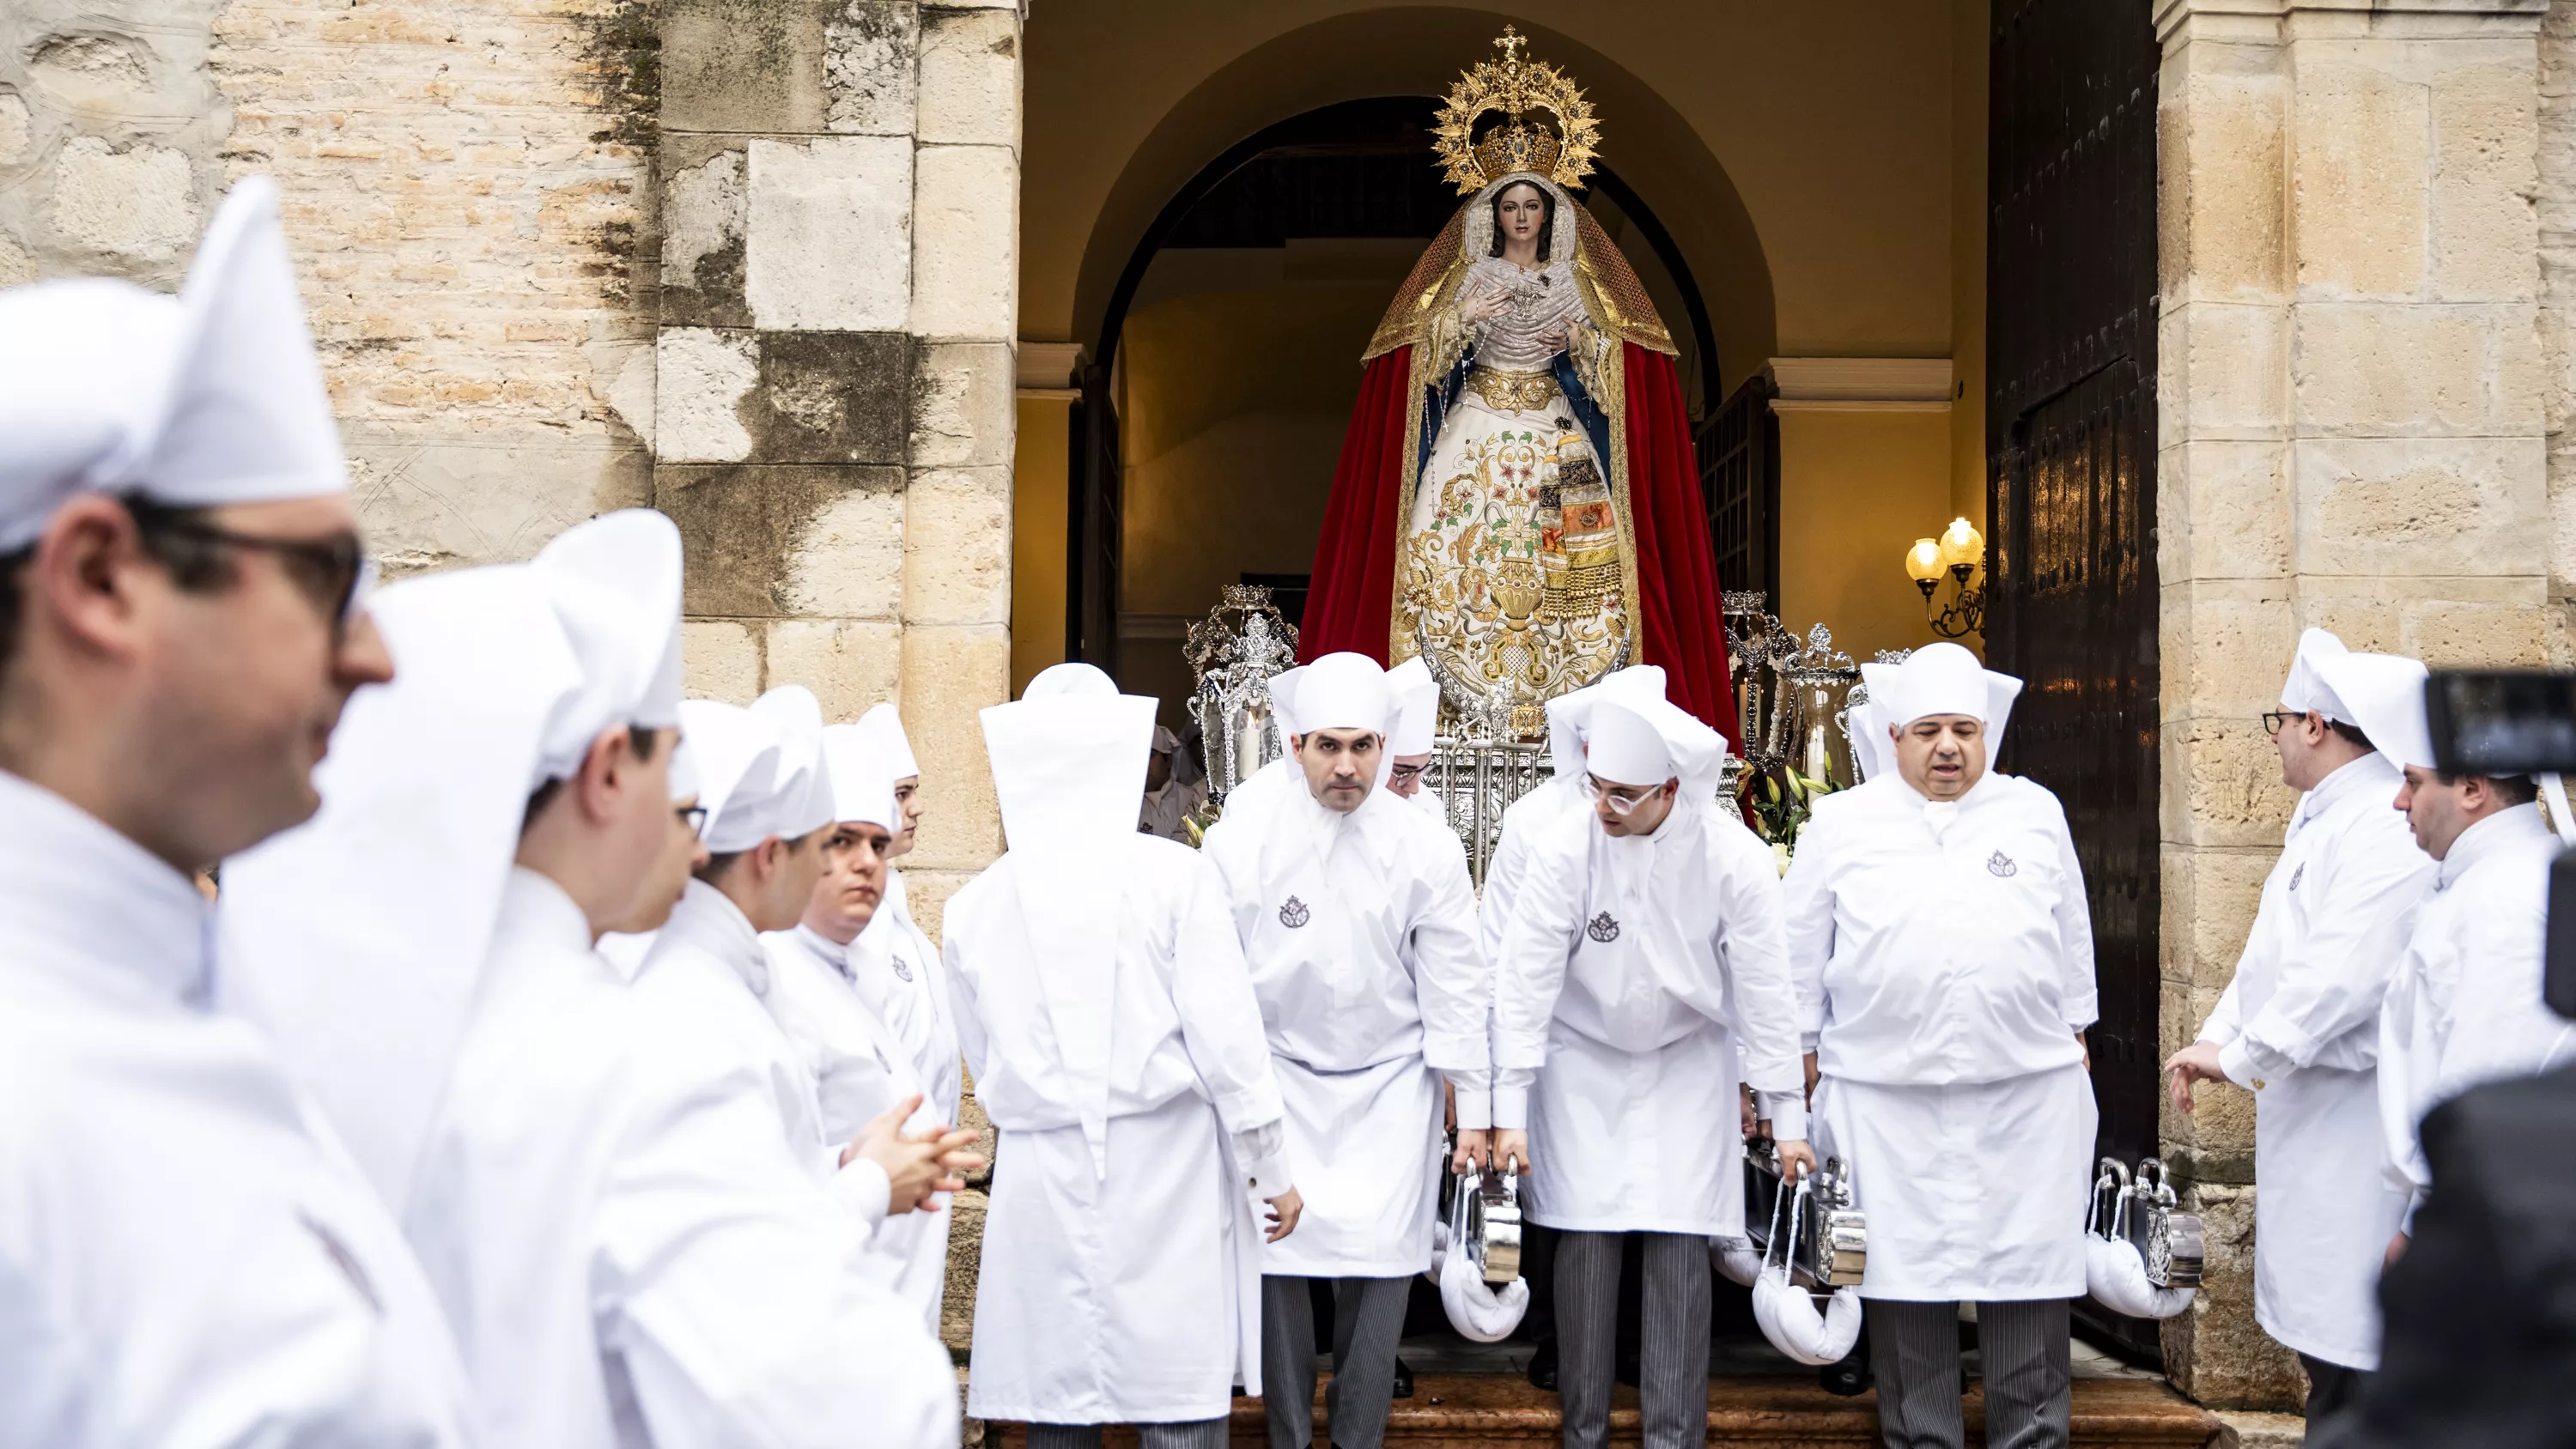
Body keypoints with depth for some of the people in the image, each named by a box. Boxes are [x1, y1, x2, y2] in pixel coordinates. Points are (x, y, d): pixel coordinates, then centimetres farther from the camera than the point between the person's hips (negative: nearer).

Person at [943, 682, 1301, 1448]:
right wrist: (1271, 1168, 2)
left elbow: (984, 1059, 9)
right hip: (1165, 1166, -2)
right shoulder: (1174, 874, -5)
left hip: (1040, 1177, 2)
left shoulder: (974, 903, 4)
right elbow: (1225, 1035, -6)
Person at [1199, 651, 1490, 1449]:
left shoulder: (1428, 850, -7)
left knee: (1377, 1271, 0)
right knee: (1276, 1262, 0)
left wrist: (1473, 1106, 1)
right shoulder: (1238, 843, -8)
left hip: (1388, 1087, 0)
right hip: (1278, 1081, 0)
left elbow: (1455, 985, -1)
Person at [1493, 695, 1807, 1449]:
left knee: (1679, 1245, -4)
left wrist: (1787, 1112, -9)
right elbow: (1527, 975, -18)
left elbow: (1765, 987, -13)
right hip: (1584, 1061, 0)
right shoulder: (1567, 844, -22)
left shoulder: (1733, 855, -21)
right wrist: (1510, 1108, -17)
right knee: (1587, 1241, -2)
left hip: (1688, 1064, 0)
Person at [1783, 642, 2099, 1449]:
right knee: (1905, 1288, 3)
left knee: (2028, 1285, 3)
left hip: (2029, 1096, 1)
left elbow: (2073, 944, 18)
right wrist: (1803, 1057, 8)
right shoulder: (1841, 824, 6)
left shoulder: (2037, 816, 11)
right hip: (1886, 1101, -1)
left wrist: (2075, 1042, 18)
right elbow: (1800, 955, 10)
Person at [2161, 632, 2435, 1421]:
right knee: (2317, 1330, 17)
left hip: (2355, 1117, -11)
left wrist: (2240, 1056, -18)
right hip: (2305, 1114, 11)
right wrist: (2218, 1035, 8)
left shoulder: (2386, 830, -19)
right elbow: (2272, 950, 21)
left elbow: (2341, 976, -27)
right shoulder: (2319, 820, 15)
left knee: (2350, 1343, -6)